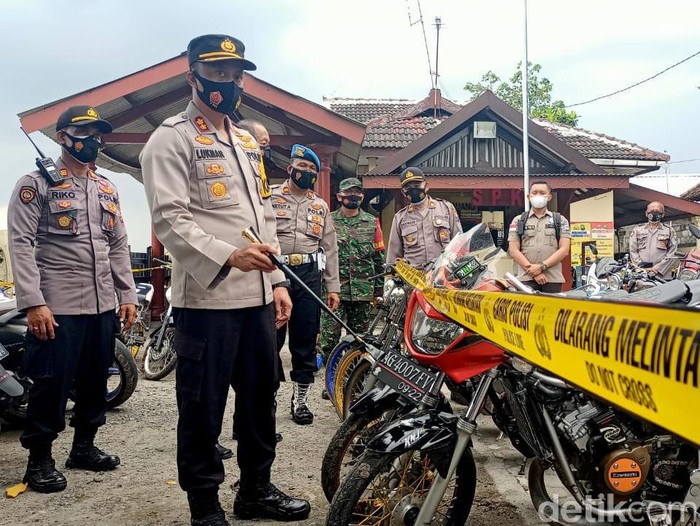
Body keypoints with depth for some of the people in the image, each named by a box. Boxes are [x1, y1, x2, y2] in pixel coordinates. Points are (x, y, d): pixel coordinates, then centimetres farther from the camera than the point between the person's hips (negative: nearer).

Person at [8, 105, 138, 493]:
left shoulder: (107, 189, 16)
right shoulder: (37, 183, -4)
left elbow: (119, 246, 17)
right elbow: (21, 244, -11)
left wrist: (127, 295, 10)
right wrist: (33, 302, -19)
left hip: (103, 305, 6)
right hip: (56, 307, -6)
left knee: (95, 381, 13)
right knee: (51, 384, 0)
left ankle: (84, 446, 28)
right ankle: (39, 458, 15)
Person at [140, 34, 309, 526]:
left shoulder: (248, 140, 20)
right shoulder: (172, 138, -3)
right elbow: (169, 219, -15)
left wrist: (278, 280, 14)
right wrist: (228, 256, -28)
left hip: (258, 297, 8)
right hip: (206, 298, -7)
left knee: (261, 397, 15)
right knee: (204, 408, 3)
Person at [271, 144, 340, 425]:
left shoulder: (321, 206, 18)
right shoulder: (270, 197, 7)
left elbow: (330, 248, 17)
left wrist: (333, 286, 11)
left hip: (309, 275, 3)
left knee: (305, 339, 6)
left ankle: (300, 398, 17)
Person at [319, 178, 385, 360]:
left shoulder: (372, 222, 10)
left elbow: (379, 257, 12)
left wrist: (378, 288, 8)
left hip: (363, 290, 2)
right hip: (335, 289, -2)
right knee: (330, 335, -7)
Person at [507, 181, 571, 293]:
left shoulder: (560, 220, 14)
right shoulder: (518, 220, 13)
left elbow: (564, 250, 3)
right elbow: (513, 250, 4)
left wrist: (542, 266, -10)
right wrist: (533, 272, -8)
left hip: (553, 279, 0)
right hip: (526, 278, 0)